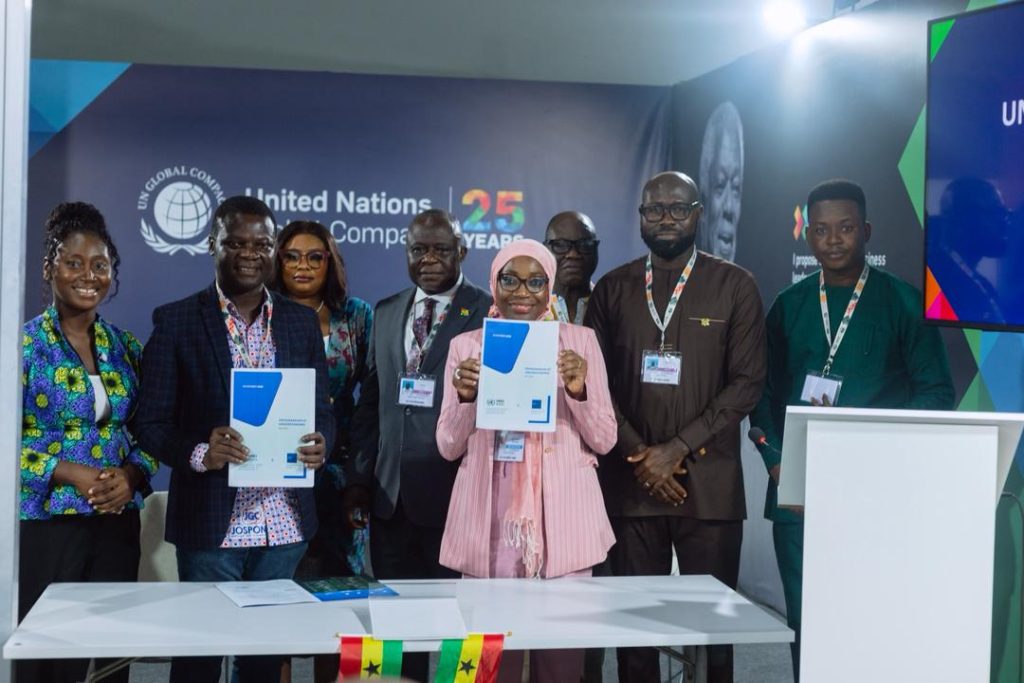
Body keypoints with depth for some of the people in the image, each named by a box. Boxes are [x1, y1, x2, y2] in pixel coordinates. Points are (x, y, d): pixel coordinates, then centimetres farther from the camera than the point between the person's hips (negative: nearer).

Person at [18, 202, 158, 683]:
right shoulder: (23, 344, -5)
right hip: (45, 523, -4)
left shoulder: (124, 346, 9)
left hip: (117, 523, 4)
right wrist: (72, 473, -18)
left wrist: (130, 474, -7)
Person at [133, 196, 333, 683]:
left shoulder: (301, 322, 9)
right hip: (210, 523, -3)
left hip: (284, 524, 3)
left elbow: (322, 410, 12)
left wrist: (320, 444, -10)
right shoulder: (176, 321, -1)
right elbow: (151, 422, -3)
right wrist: (199, 453, -21)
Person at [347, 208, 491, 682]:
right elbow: (370, 401, 13)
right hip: (390, 493, 5)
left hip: (453, 493, -5)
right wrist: (360, 476, 7)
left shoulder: (490, 313, -5)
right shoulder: (386, 314, 12)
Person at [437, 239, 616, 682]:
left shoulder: (580, 341, 5)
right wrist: (465, 397, -12)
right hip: (489, 521, 1)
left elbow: (604, 440, 3)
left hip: (562, 519, 0)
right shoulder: (466, 345, 7)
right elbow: (449, 447, 6)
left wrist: (579, 390, -14)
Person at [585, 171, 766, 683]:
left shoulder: (734, 287, 4)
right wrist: (639, 456, -7)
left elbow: (747, 382, -2)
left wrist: (678, 448, -10)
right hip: (630, 482, 2)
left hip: (709, 483, -2)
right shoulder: (613, 289, 10)